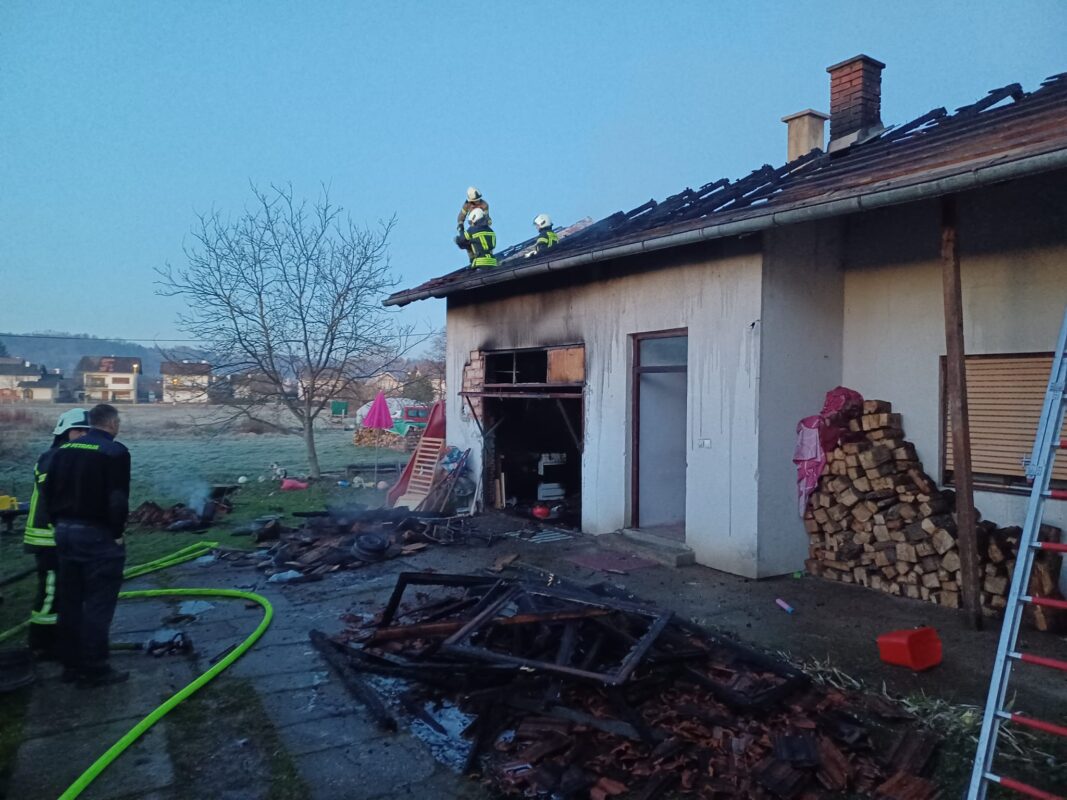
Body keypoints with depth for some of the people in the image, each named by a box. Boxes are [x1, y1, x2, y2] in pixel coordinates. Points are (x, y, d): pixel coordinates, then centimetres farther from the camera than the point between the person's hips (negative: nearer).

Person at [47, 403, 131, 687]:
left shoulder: (64, 449, 11)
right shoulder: (115, 451, -13)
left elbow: (50, 492, 13)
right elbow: (118, 499, -19)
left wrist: (60, 523, 18)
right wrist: (117, 532, -8)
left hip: (65, 532, 8)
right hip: (98, 535, -8)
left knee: (69, 602, 14)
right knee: (98, 604, -1)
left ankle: (71, 664, 23)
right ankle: (94, 669, 3)